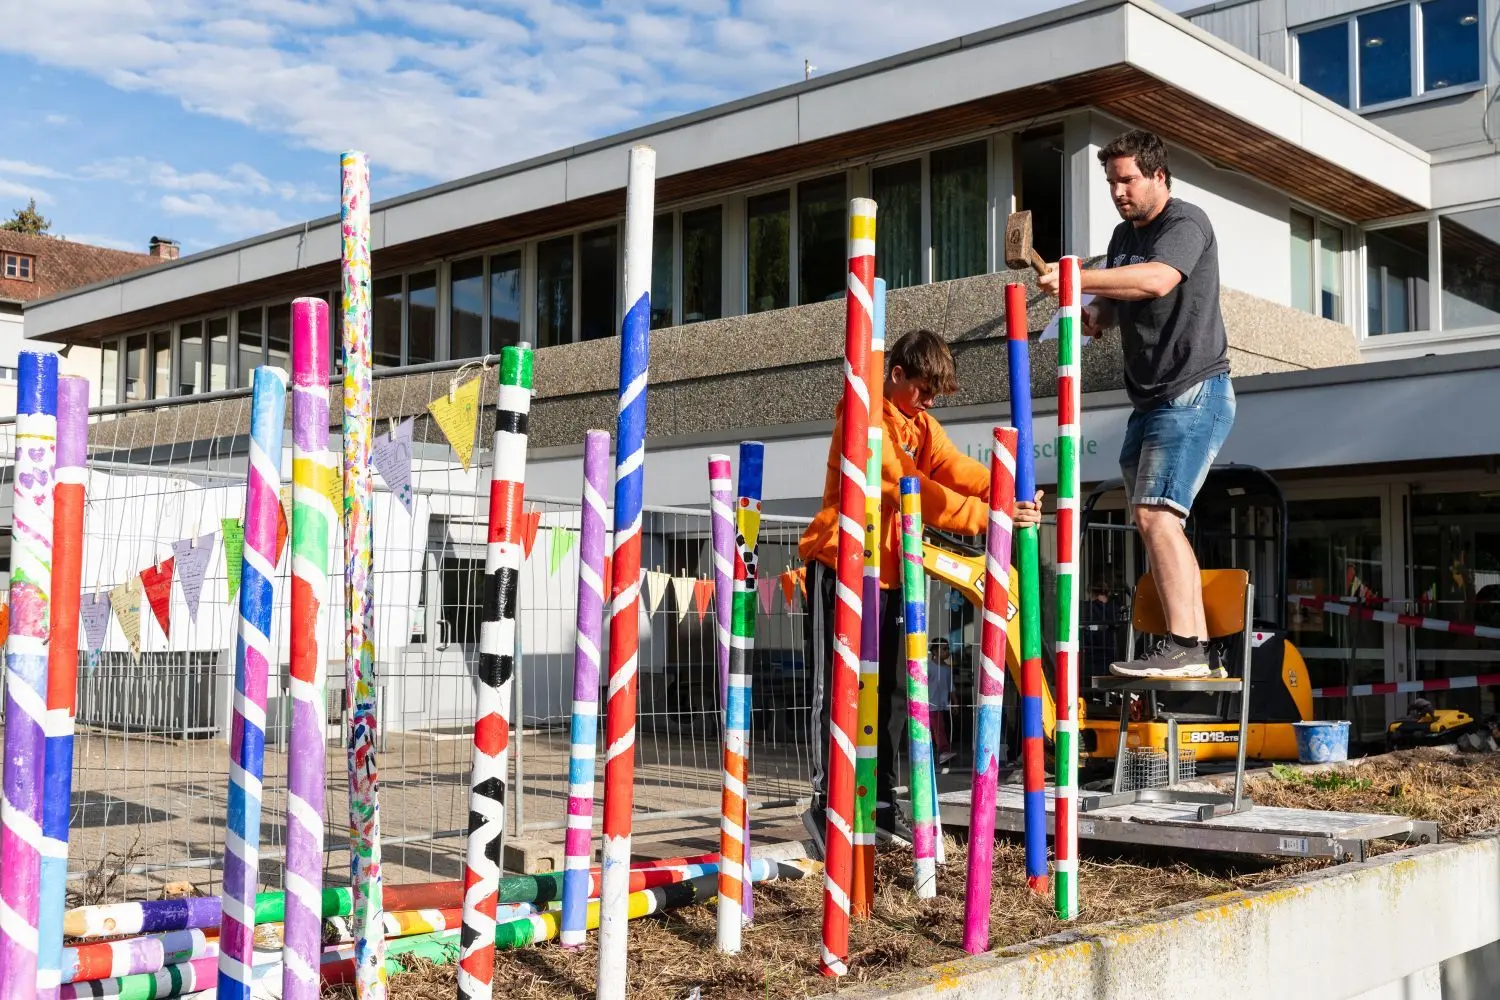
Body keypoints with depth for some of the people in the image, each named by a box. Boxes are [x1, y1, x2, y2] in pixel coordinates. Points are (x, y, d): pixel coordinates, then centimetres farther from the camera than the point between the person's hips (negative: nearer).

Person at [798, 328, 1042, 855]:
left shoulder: (922, 426, 12)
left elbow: (960, 471, -4)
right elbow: (910, 489, -25)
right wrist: (989, 516, -30)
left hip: (889, 573, 8)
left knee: (892, 688, 10)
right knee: (837, 687, -8)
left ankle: (882, 805, 18)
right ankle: (825, 804, -5)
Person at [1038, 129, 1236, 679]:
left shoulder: (1186, 223, -9)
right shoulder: (1124, 235, 18)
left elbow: (1157, 280, -30)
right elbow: (1114, 306, 24)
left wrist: (1077, 279, -35)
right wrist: (1092, 315, 1)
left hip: (1193, 394, -10)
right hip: (1151, 400, 10)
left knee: (1156, 514, -20)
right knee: (1156, 520, 9)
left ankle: (1182, 645, -19)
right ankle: (1198, 648, 13)